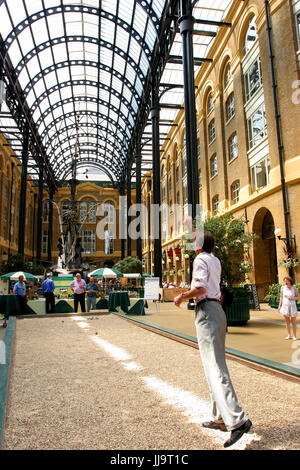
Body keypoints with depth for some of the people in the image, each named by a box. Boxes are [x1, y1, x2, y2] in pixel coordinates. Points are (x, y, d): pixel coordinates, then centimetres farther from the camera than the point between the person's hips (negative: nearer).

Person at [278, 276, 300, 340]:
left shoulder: (294, 288, -7)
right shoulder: (283, 288, 0)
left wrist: (292, 298, -19)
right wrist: (279, 306, 3)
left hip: (292, 306, -2)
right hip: (285, 306, 2)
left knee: (293, 322, 4)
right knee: (287, 321, 8)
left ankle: (294, 336, 15)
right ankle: (289, 335, 17)